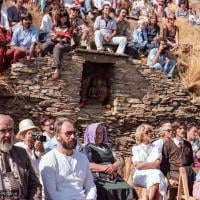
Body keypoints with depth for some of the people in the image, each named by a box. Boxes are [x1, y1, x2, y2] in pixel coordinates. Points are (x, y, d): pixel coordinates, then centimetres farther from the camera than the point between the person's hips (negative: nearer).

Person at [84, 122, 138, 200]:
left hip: (113, 177, 5)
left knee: (129, 190, -24)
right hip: (98, 178, -5)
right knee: (112, 191, -34)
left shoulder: (107, 147, 27)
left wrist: (113, 167, -4)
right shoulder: (87, 148, 9)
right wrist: (106, 167, -11)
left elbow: (118, 162, 20)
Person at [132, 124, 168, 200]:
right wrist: (153, 164, 0)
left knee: (156, 178, -35)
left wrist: (144, 164, -5)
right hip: (141, 175, -2)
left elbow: (157, 164, 5)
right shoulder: (136, 148, 11)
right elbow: (138, 166, -3)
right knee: (155, 180, -34)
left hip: (155, 174, 2)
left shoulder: (155, 148, 20)